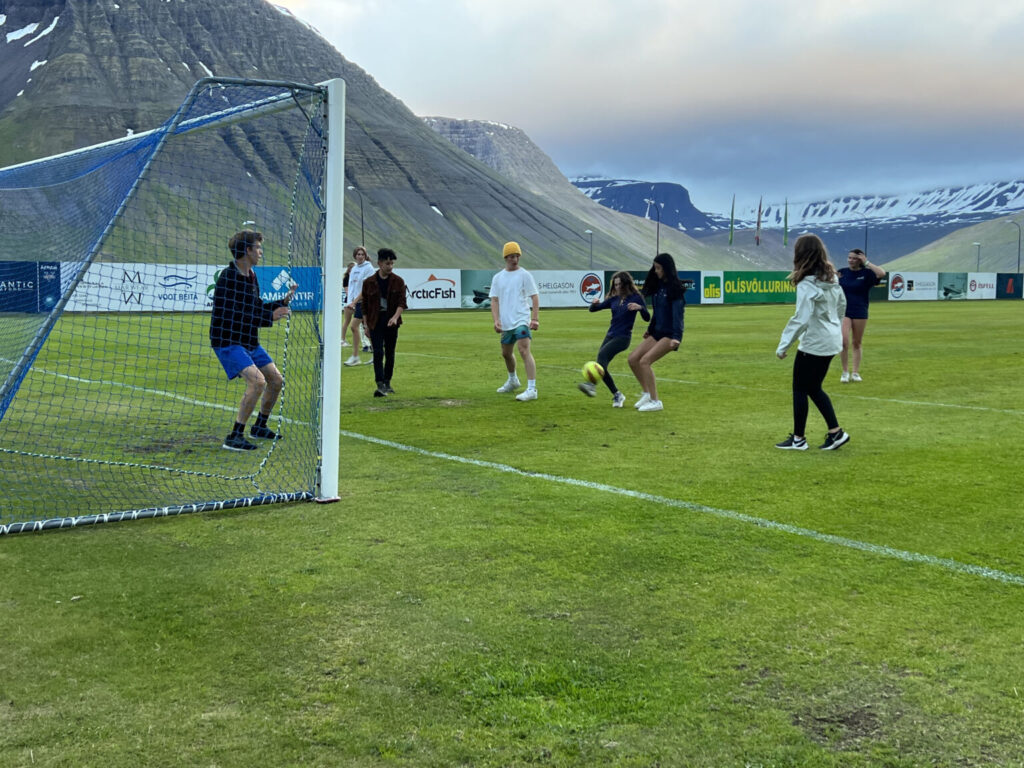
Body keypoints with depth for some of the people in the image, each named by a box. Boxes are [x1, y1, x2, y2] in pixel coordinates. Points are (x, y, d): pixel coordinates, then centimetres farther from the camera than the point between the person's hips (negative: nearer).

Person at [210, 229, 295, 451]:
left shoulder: (251, 276, 10)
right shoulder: (228, 277, -19)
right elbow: (233, 316, -25)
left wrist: (283, 301, 13)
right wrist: (270, 317, -23)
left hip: (249, 341, 10)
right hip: (228, 341, -9)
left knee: (276, 380, 12)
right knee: (257, 381, -24)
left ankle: (259, 426, 32)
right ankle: (235, 437, -17)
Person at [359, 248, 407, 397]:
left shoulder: (398, 281, 2)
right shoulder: (368, 282, 1)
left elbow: (402, 302, -5)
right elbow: (364, 305, 6)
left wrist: (395, 317, -22)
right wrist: (366, 324, 3)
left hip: (391, 322, 2)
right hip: (375, 322, -2)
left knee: (390, 353, 9)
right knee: (378, 353, -13)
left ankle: (387, 383, 23)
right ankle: (380, 386, -19)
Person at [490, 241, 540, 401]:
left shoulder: (524, 275, -1)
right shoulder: (498, 278, 11)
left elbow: (535, 297, -3)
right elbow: (494, 300, 9)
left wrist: (535, 319, -12)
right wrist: (496, 320, -5)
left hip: (522, 320, -6)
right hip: (506, 323, 6)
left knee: (524, 351, -20)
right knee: (506, 353, 19)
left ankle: (532, 389, -24)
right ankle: (512, 381, 45)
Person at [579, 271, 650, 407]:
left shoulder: (635, 298, -2)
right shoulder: (613, 299, 12)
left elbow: (647, 318, -5)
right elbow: (593, 309, 15)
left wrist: (640, 307, -24)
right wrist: (595, 304, -8)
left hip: (623, 337, -7)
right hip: (610, 335, 7)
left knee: (602, 354, -30)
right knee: (601, 366, -2)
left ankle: (592, 385, -44)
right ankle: (617, 395, 11)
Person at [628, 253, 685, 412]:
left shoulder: (675, 289, -14)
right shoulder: (658, 286, 11)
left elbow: (677, 314, -22)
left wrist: (676, 337, -31)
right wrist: (650, 329, 26)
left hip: (669, 335, -8)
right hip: (657, 332, 8)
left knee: (645, 361, -18)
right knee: (633, 358, 1)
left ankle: (655, 401, -10)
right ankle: (647, 394, 13)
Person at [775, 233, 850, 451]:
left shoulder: (807, 284, -21)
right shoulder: (831, 277, 5)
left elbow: (801, 319, -25)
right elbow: (842, 304, 17)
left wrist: (783, 345, -20)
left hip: (814, 343, -8)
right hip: (832, 341, 8)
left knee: (800, 389, 6)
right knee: (814, 388, 18)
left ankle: (798, 439, 14)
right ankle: (836, 432, 16)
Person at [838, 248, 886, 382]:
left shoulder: (866, 273, -3)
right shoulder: (841, 272, 2)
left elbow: (882, 273, -22)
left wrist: (866, 262, -16)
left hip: (860, 313, 0)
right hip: (843, 312, 0)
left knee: (856, 344, 9)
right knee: (844, 342, -12)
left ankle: (855, 372, 19)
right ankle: (845, 372, 3)